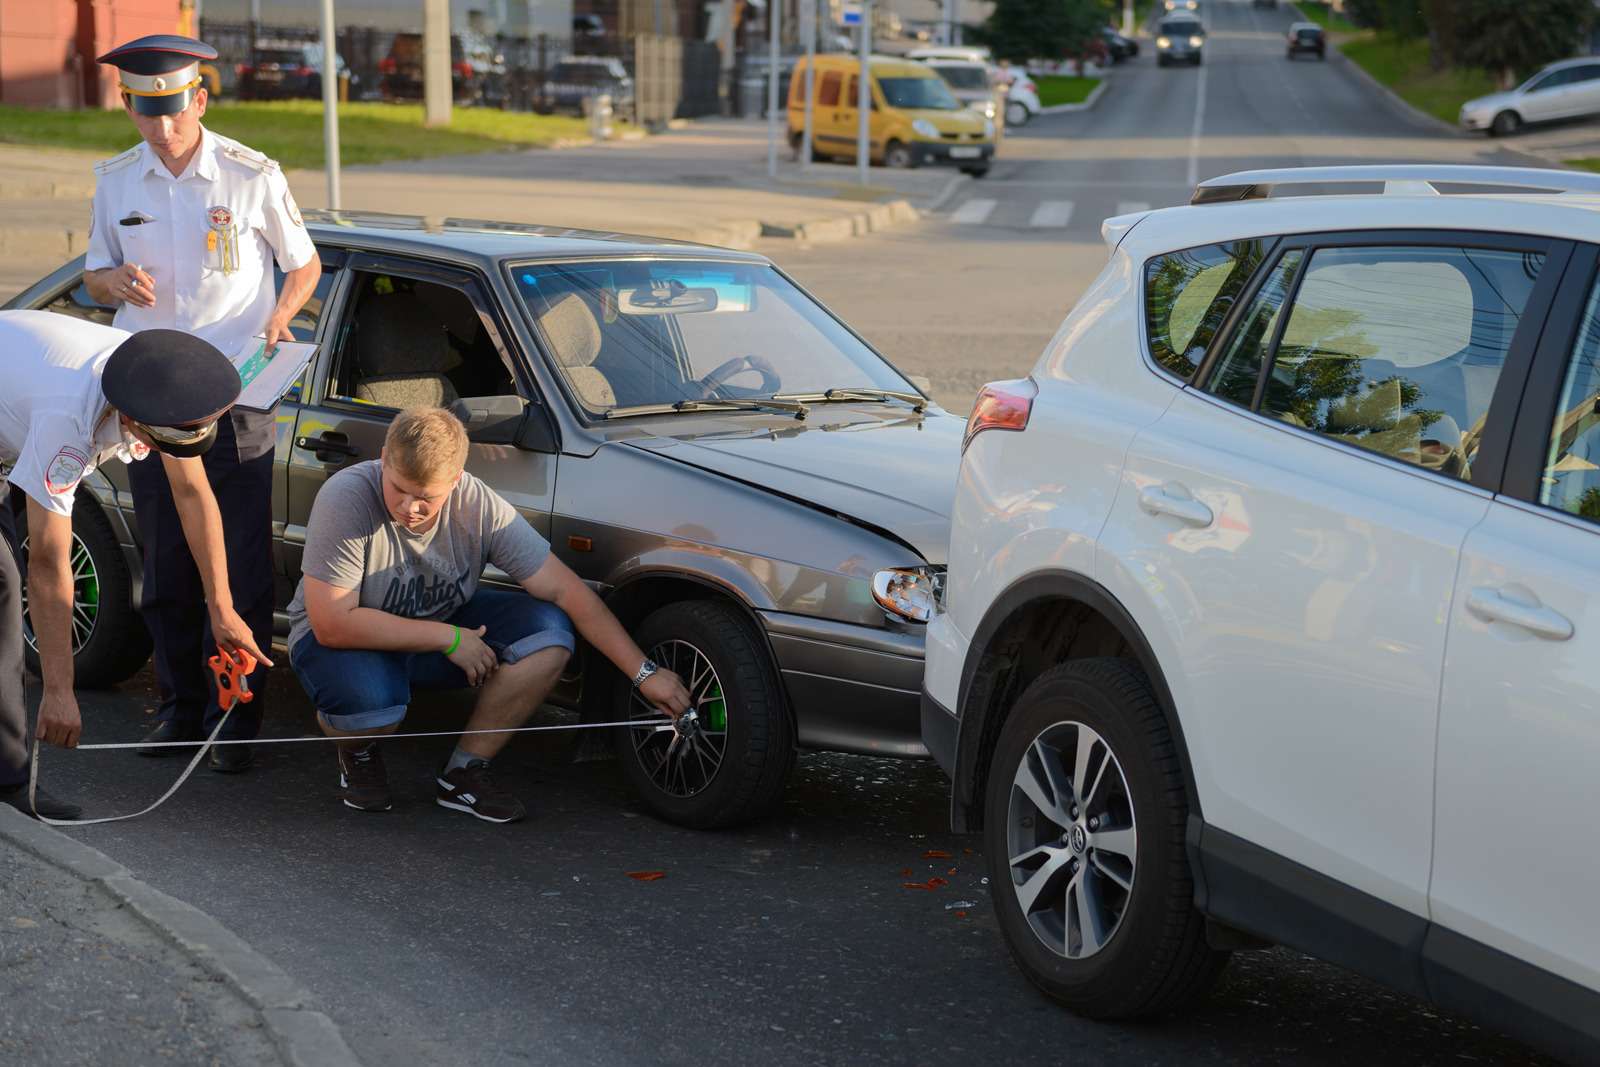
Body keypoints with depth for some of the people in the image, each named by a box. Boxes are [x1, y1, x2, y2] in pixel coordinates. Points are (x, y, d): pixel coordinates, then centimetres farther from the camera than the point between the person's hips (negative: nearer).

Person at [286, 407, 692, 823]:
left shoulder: (480, 506, -19)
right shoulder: (346, 499, -29)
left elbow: (564, 589, -15)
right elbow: (331, 624, -31)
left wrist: (643, 672, -19)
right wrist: (448, 638, -27)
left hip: (442, 623, 4)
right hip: (351, 640, -4)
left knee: (549, 630, -21)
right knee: (369, 703, -39)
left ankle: (465, 770, -7)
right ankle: (358, 751, 1)